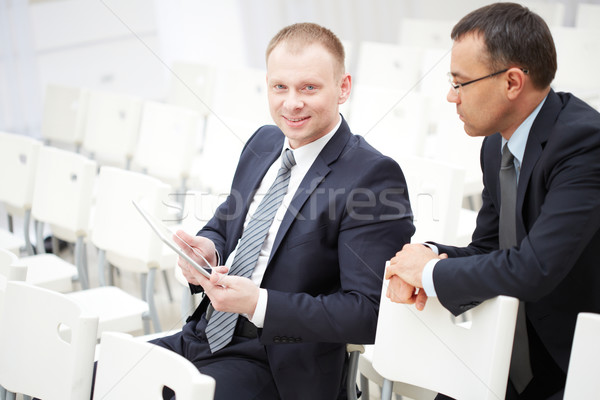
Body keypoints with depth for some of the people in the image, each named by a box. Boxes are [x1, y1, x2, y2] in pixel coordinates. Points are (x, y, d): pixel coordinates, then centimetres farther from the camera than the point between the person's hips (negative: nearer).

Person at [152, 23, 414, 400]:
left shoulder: (373, 176, -15)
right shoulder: (263, 142, 9)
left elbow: (369, 313, -19)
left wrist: (257, 303, -24)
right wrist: (207, 249, -4)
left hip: (278, 367, -7)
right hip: (202, 336, 7)